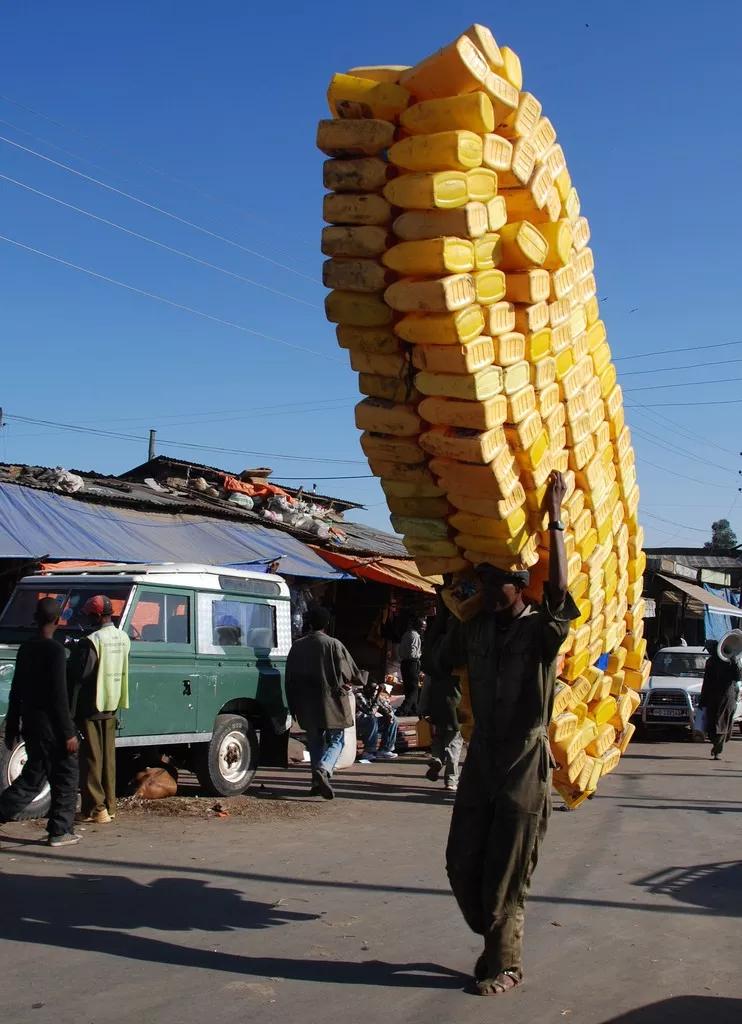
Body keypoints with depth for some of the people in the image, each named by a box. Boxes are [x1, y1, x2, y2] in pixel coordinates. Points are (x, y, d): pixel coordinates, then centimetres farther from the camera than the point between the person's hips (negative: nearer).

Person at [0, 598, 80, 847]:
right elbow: (59, 696, -18)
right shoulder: (55, 650, -15)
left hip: (30, 723, 7)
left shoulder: (25, 648, 7)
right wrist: (69, 733, -14)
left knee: (33, 777, 17)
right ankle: (60, 831, 8)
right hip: (50, 726, -7)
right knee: (65, 778, 5)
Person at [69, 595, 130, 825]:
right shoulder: (124, 638, 4)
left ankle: (94, 809, 1)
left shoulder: (92, 641, -19)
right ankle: (109, 805, 17)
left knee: (91, 757, 0)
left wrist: (73, 656, 0)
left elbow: (79, 673, -20)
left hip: (91, 705, -7)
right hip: (112, 703, 7)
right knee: (108, 756, 12)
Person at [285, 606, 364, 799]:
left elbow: (290, 678, 8)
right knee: (336, 740, 4)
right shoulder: (334, 645, -10)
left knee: (315, 742, 15)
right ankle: (323, 769, -20)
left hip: (307, 705, 4)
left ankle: (317, 781, 13)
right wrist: (362, 678, 18)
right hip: (331, 703, -4)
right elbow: (352, 673, -5)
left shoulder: (297, 646, 2)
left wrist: (293, 706, 17)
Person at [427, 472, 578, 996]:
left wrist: (555, 518, -26)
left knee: (506, 874, 0)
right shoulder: (476, 629, 8)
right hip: (482, 757, 6)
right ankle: (494, 939, 28)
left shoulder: (541, 631, -9)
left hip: (525, 764, -6)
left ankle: (504, 964, 15)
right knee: (463, 863, 8)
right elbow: (443, 662, 23)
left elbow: (559, 591, -27)